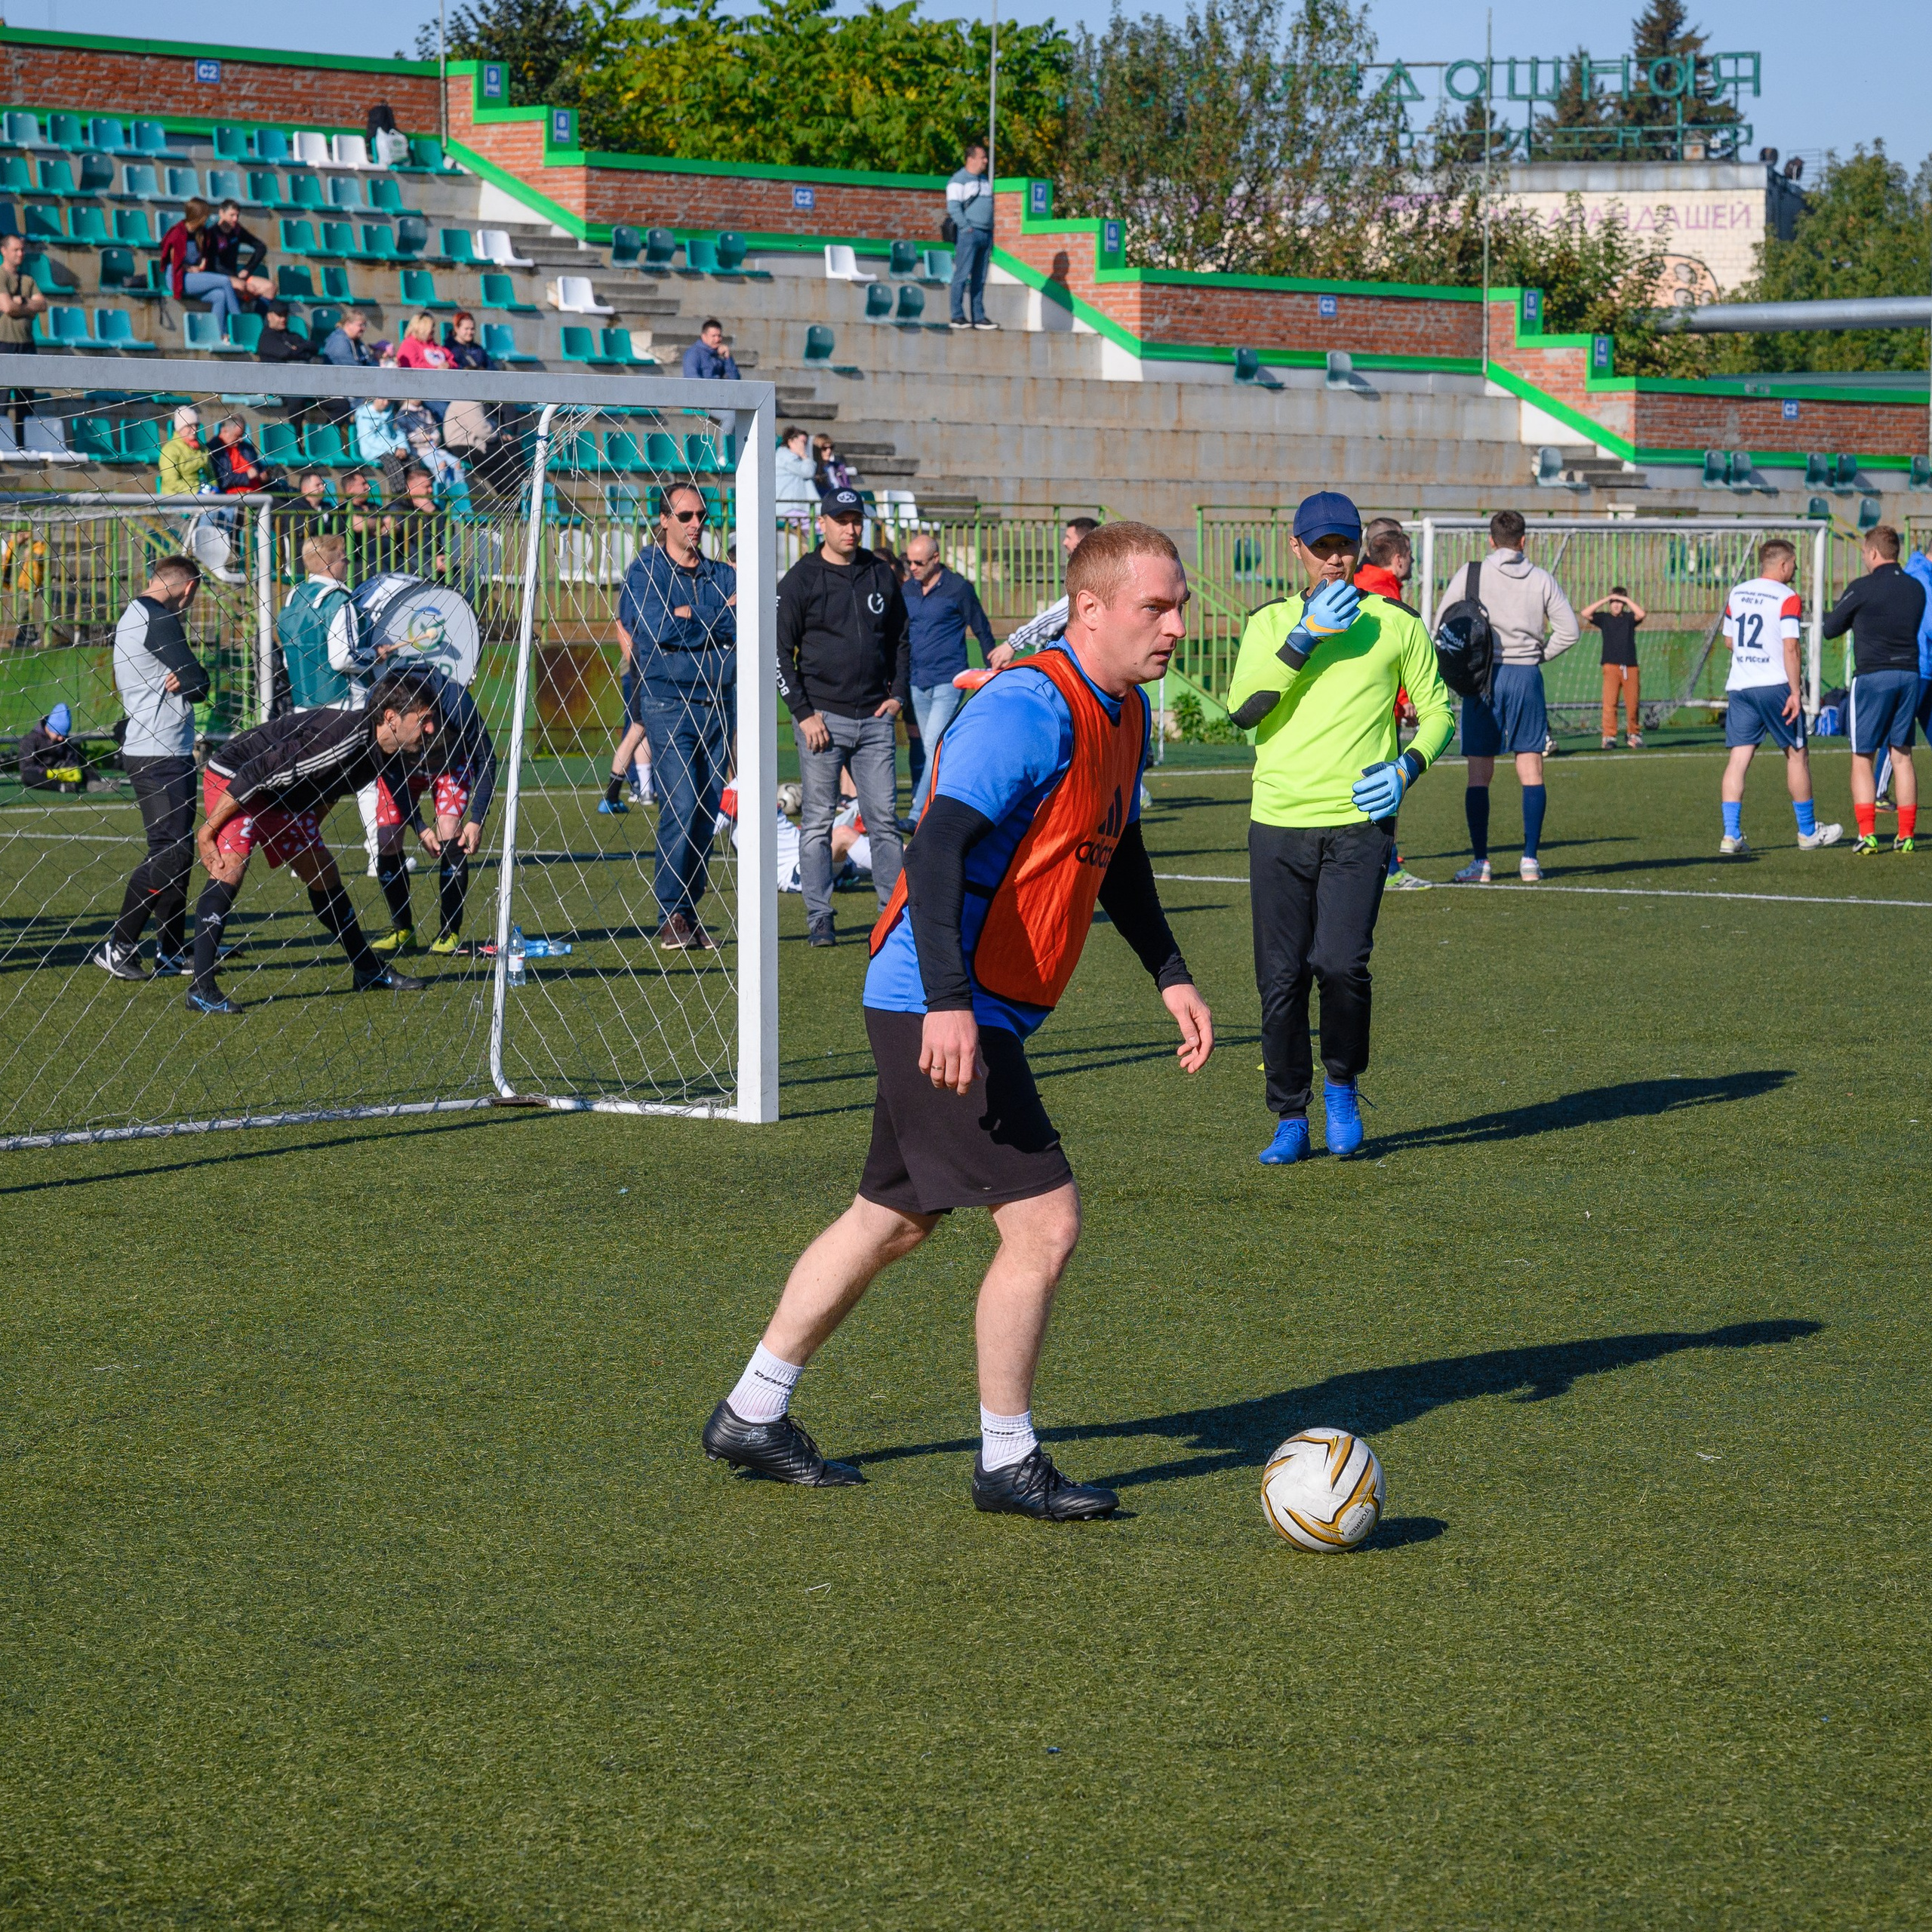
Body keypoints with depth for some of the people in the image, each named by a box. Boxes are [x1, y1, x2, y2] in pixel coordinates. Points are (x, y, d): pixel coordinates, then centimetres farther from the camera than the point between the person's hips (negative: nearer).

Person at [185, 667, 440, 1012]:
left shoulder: (390, 756, -4)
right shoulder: (343, 740, -34)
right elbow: (255, 774, -32)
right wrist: (208, 830, -28)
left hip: (283, 799, 10)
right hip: (232, 779, -10)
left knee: (323, 873, 14)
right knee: (230, 866, -27)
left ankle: (369, 971, 31)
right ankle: (200, 990, -30)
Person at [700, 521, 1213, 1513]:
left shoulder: (1124, 714, 11)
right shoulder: (1028, 708, -20)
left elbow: (1118, 857, 27)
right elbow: (936, 846, -28)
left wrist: (1172, 978, 21)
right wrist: (950, 1002, -36)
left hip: (983, 1013, 10)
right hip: (941, 1010, -10)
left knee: (893, 1220, 18)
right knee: (1046, 1223, -9)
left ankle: (751, 1416, 29)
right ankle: (1007, 1463, 4)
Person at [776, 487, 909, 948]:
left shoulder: (881, 577, 12)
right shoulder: (799, 581, -1)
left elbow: (901, 638, 22)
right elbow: (780, 653, -3)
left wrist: (898, 693, 9)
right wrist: (803, 712, -9)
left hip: (875, 718, 3)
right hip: (822, 717, -3)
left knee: (884, 818, 3)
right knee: (818, 821, -1)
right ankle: (819, 918, 3)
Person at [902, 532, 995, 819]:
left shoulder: (958, 588, -7)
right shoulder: (908, 590, 9)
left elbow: (982, 631, 0)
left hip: (949, 681, -6)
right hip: (918, 682, 6)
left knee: (935, 746, -15)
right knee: (932, 750, 10)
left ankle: (919, 815, -18)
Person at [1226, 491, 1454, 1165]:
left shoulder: (1396, 624, 7)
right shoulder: (1270, 623, 9)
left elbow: (1437, 713, 15)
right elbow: (1243, 706, -7)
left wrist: (1406, 767, -3)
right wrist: (1306, 637, -13)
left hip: (1359, 821, -2)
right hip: (1279, 824, 2)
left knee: (1341, 964, -18)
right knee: (1281, 978, 1)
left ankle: (1343, 1088, 9)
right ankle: (1290, 1121, 15)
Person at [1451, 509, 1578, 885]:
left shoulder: (1472, 574, -1)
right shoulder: (1541, 579, 3)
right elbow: (1569, 630, 1)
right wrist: (1538, 654, 13)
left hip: (1482, 676, -1)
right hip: (1527, 675, 1)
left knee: (1479, 772, 2)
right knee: (1531, 769, 6)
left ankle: (1480, 862, 0)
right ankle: (1530, 860, 2)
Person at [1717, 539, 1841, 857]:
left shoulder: (1736, 594, 10)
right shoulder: (1787, 598, -8)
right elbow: (1790, 648, -15)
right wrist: (1795, 692, -13)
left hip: (1739, 687, 5)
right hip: (1775, 687, -5)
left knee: (1738, 758, 1)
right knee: (1796, 755, 9)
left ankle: (1731, 836, -9)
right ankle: (1808, 833, 18)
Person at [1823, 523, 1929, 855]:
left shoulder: (1862, 588, -8)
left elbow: (1830, 629, 0)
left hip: (1872, 676, -5)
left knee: (1863, 759, 2)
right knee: (1902, 756, 10)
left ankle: (1867, 834, -6)